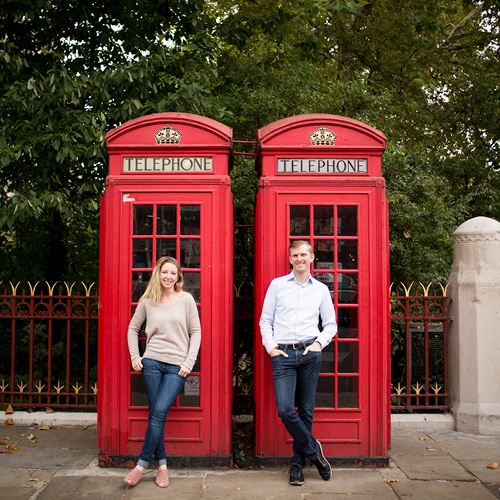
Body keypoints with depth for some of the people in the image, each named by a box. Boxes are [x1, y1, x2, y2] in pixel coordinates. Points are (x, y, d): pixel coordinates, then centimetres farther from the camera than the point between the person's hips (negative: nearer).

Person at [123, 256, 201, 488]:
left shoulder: (186, 299, -1)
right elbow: (133, 328, 14)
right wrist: (135, 357, 5)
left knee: (159, 412, -11)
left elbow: (196, 332, 0)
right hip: (152, 362, 2)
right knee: (155, 414, 2)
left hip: (177, 366, -2)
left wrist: (189, 362, -7)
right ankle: (162, 465, 13)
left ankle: (142, 464, 0)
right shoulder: (147, 301, 4)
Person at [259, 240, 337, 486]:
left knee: (306, 411, 5)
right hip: (283, 355, -1)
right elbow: (265, 320, 7)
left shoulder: (321, 289, 11)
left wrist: (319, 343, -2)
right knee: (285, 410, -10)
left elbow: (330, 324, 14)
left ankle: (298, 462, 20)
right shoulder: (277, 284, 7)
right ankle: (313, 450, 13)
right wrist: (271, 347, -3)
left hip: (310, 353, 1)